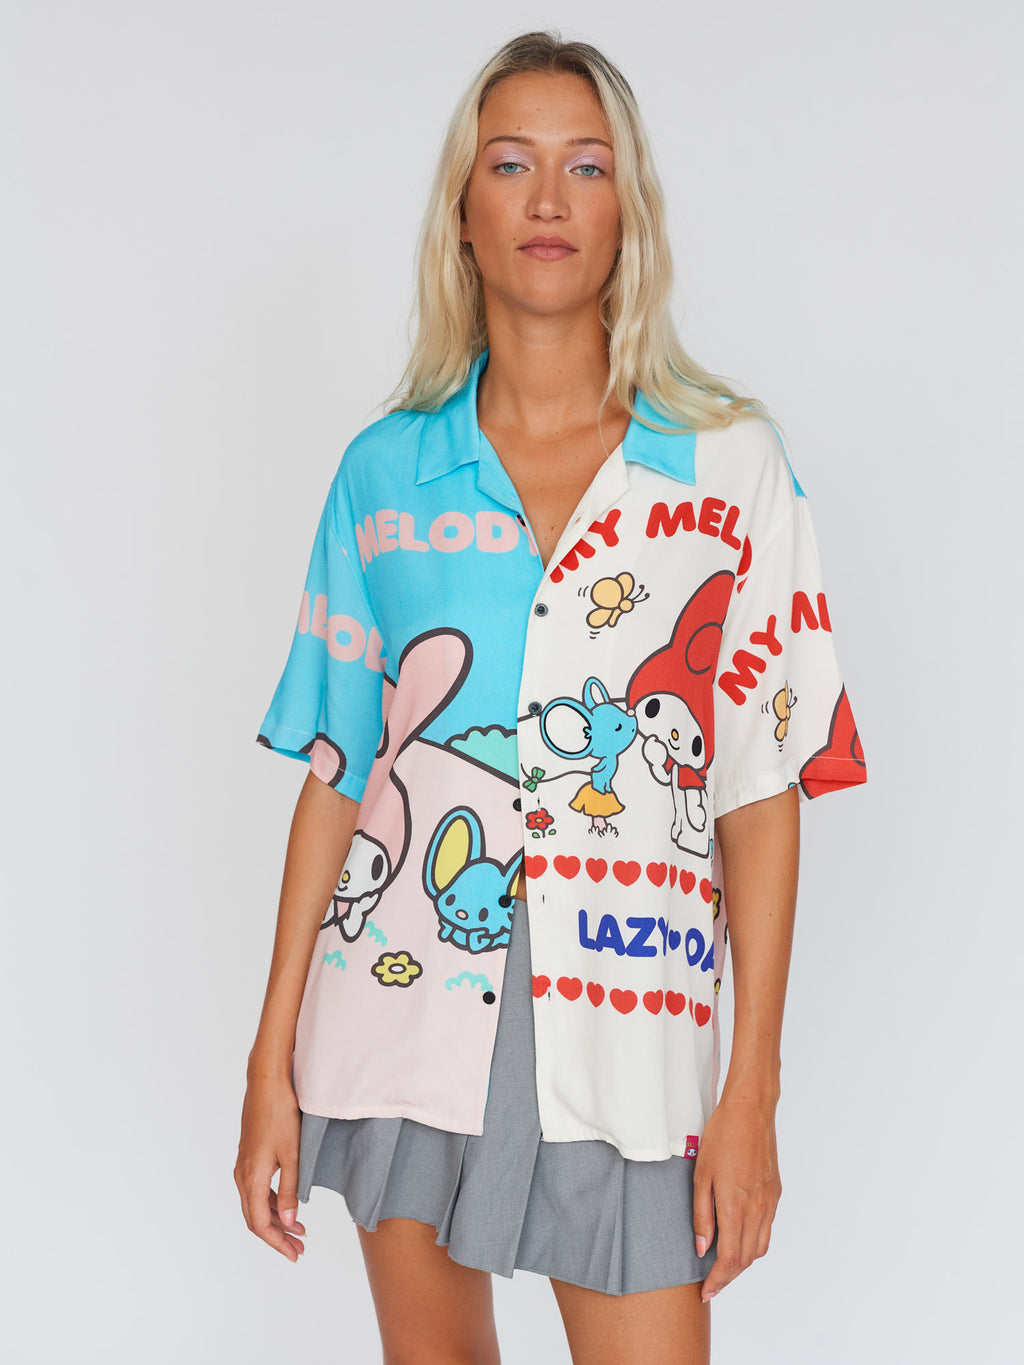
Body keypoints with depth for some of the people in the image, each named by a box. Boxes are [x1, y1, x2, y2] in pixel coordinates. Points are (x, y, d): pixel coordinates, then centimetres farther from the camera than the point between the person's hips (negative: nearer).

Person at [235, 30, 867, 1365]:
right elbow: (334, 776, 4)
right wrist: (272, 1066, 2)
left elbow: (762, 793, -3)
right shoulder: (385, 471, 3)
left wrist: (753, 1093, -6)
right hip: (403, 1004, 2)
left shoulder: (730, 462, -2)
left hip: (622, 1035, -2)